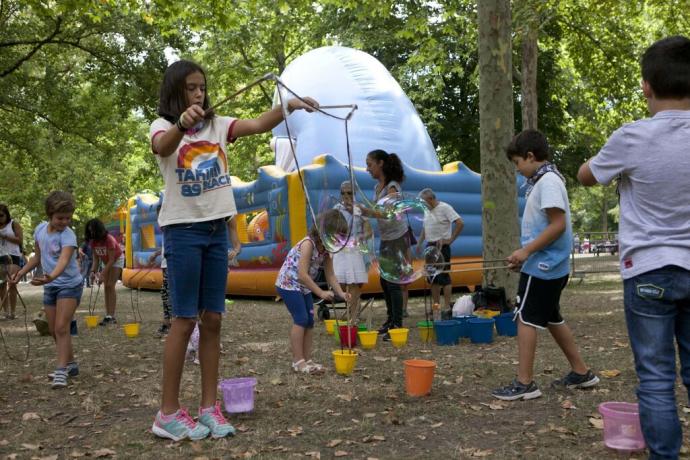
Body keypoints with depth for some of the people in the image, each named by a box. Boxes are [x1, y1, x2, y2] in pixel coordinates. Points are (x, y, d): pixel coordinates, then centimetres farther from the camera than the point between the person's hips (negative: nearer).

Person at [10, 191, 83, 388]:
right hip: (50, 286, 7)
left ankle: (61, 371, -14)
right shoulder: (40, 229, -2)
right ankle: (70, 364, 25)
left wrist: (50, 277, -59)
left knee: (61, 328, -16)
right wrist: (21, 272, 11)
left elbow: (64, 259, -41)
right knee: (53, 330, 10)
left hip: (69, 285, -7)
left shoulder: (68, 235, -23)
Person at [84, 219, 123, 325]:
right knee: (106, 287, 0)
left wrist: (102, 275, -34)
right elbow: (96, 259, -8)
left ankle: (111, 316, -19)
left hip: (116, 260, -6)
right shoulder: (93, 241, -13)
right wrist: (93, 271, -23)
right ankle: (108, 315, 1)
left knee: (110, 286, -16)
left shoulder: (109, 239, -32)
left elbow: (111, 260, -31)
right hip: (105, 261, 7)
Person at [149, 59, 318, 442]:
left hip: (216, 230, 5)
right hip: (183, 230, -5)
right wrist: (181, 123, -48)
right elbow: (161, 147, -27)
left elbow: (257, 125, -7)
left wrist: (288, 107, -25)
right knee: (184, 320, -5)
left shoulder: (217, 125, 10)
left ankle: (209, 407, 13)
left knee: (211, 320, 6)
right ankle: (168, 413, 4)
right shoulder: (164, 127, -2)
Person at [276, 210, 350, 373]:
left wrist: (341, 294, -13)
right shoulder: (308, 244, -27)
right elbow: (303, 274, -30)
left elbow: (330, 275, 1)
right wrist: (321, 293, -27)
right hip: (288, 284, -8)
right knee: (301, 319, -13)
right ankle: (298, 361, -6)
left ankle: (306, 359, 12)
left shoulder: (327, 249, -3)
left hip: (304, 286, 8)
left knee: (309, 321, 5)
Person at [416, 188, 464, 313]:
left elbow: (460, 223, -16)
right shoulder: (427, 210, 14)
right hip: (430, 246, 8)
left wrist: (450, 239, -15)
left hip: (441, 247, -8)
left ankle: (448, 307, -6)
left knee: (444, 277, -8)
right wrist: (419, 243, 13)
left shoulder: (445, 208, -10)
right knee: (433, 278, 9)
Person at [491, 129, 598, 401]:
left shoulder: (548, 181, -15)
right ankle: (581, 373, 27)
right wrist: (525, 255, 14)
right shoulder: (543, 181, 14)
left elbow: (558, 225, -22)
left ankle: (525, 383, -1)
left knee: (526, 319, -5)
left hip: (542, 266, -10)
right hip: (551, 266, 10)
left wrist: (526, 250, -21)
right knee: (551, 318, 18)